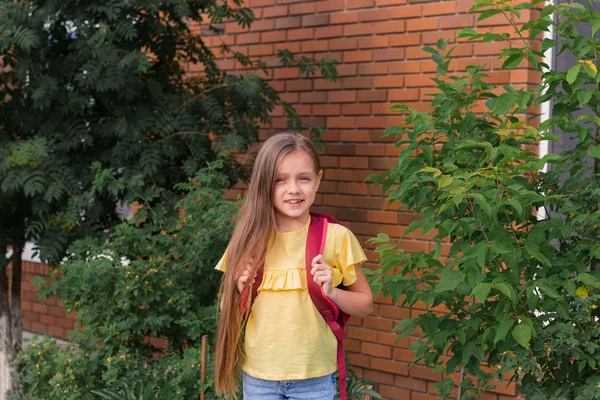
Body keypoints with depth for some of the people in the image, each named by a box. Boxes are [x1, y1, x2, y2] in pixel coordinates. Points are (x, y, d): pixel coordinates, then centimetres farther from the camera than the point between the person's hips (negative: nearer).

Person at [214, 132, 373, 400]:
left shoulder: (336, 237, -8)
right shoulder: (250, 240, -3)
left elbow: (365, 304, 2)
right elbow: (228, 310, 9)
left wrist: (332, 292, -16)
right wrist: (241, 292, -11)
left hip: (315, 379, -1)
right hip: (258, 378, 2)